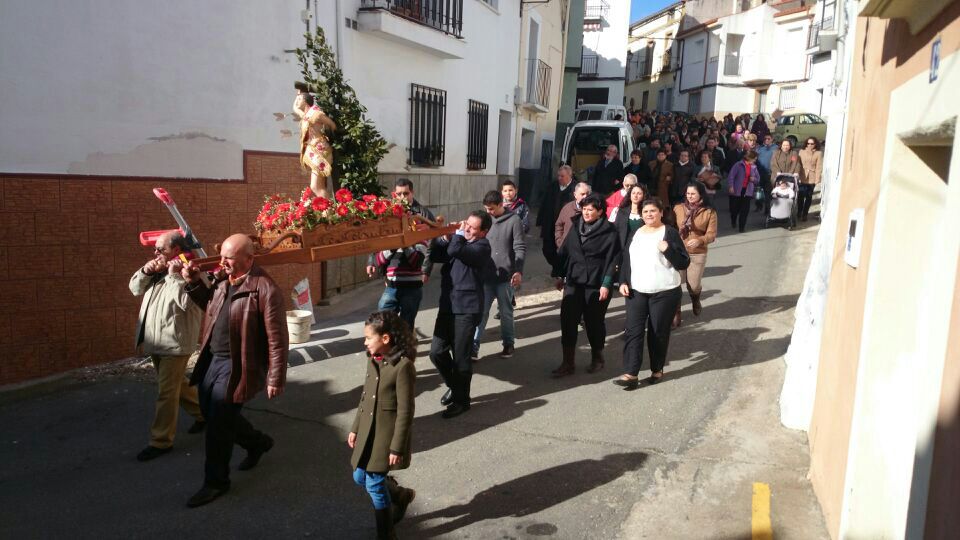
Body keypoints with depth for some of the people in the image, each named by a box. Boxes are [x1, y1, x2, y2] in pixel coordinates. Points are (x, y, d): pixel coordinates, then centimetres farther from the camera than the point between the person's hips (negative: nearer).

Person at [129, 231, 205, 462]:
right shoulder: (159, 270, 12)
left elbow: (186, 302, -28)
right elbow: (135, 288, 16)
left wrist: (173, 275, -23)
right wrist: (145, 271, -2)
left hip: (174, 343, -9)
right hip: (156, 342, 9)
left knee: (166, 392, -3)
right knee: (176, 384, 21)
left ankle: (161, 441, 7)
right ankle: (202, 413, 39)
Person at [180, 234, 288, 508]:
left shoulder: (265, 289, -21)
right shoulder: (223, 280, 5)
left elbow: (277, 338, -19)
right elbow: (209, 304, 26)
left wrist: (276, 378, -19)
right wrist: (193, 282, 8)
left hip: (237, 366, -9)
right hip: (213, 360, 9)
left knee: (218, 423, -2)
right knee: (210, 412, 20)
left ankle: (216, 482, 19)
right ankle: (258, 442, 43)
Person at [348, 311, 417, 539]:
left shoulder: (403, 366, -21)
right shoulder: (372, 360, 3)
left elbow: (405, 411, -19)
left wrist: (397, 446, -17)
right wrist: (355, 428, 15)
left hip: (387, 434, -8)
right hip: (368, 432, 8)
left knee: (374, 483, -1)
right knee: (360, 477, 15)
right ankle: (401, 496, 40)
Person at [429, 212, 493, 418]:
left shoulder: (482, 247, -9)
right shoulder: (459, 241, 15)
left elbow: (456, 250, -26)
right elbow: (436, 256, 12)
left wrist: (459, 234, -8)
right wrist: (445, 237, 0)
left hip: (467, 309, -7)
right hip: (447, 305, 7)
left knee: (460, 357, 0)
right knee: (437, 352, 8)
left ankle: (461, 400, 16)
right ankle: (454, 386, 31)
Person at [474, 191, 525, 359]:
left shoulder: (513, 220, -5)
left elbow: (520, 248, -7)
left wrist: (518, 271, -17)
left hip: (505, 276, -3)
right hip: (486, 275, 3)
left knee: (506, 312, 10)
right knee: (481, 311, 0)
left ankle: (508, 344, 26)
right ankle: (474, 346, 3)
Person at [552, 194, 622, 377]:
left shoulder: (609, 232, -6)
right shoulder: (576, 227, 9)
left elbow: (613, 260, -9)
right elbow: (564, 251, 14)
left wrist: (606, 284, -14)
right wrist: (560, 276, 12)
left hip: (596, 285, -4)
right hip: (573, 283, 4)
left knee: (594, 322, 9)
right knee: (567, 321, -2)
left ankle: (597, 358, 29)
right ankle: (568, 363, 6)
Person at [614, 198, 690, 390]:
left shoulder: (670, 233, -3)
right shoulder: (635, 233, 11)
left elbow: (684, 263, -8)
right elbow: (625, 260, 16)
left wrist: (667, 249, -23)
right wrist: (623, 282, 3)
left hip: (664, 293, -4)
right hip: (636, 291, 4)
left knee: (658, 332, 5)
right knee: (633, 331, -5)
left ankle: (657, 370, 22)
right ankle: (631, 374, -6)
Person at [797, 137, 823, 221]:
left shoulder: (819, 153, -2)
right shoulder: (802, 152, 4)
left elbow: (819, 167, -4)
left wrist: (817, 179, -9)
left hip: (812, 179, -1)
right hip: (802, 178, 1)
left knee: (808, 197, 8)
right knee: (800, 196, 0)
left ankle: (804, 214, 16)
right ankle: (799, 213, 16)